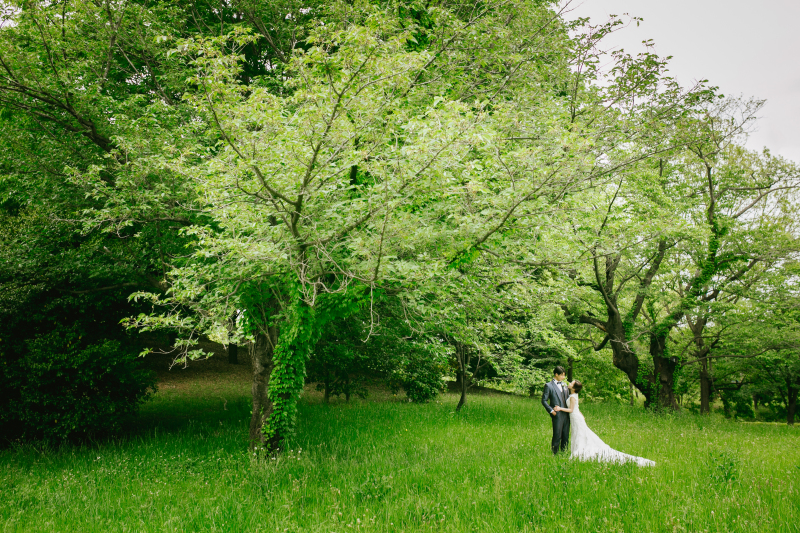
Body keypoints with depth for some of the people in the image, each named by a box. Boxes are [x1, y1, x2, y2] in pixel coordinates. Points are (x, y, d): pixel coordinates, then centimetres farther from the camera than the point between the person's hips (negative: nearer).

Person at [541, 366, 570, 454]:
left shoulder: (564, 385, 16)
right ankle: (555, 454, 8)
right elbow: (544, 400, -5)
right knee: (557, 436, -3)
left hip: (566, 414, 6)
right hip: (557, 414, -6)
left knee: (566, 436, 10)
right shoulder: (548, 385, -4)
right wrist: (551, 411, -12)